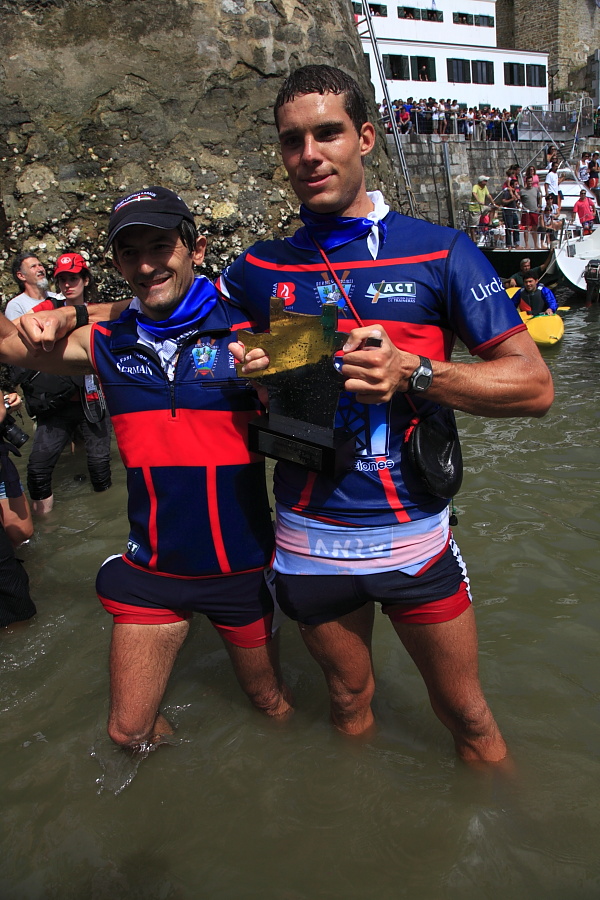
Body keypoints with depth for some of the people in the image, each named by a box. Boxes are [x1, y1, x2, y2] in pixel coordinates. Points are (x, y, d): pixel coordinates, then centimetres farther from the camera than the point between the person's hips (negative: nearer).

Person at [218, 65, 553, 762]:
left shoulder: (440, 253, -6)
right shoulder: (258, 269, 1)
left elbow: (534, 385, -9)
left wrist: (413, 372, -23)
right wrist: (246, 369, -4)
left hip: (413, 538, -2)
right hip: (309, 540, 2)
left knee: (468, 718, 15)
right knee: (349, 703, 23)